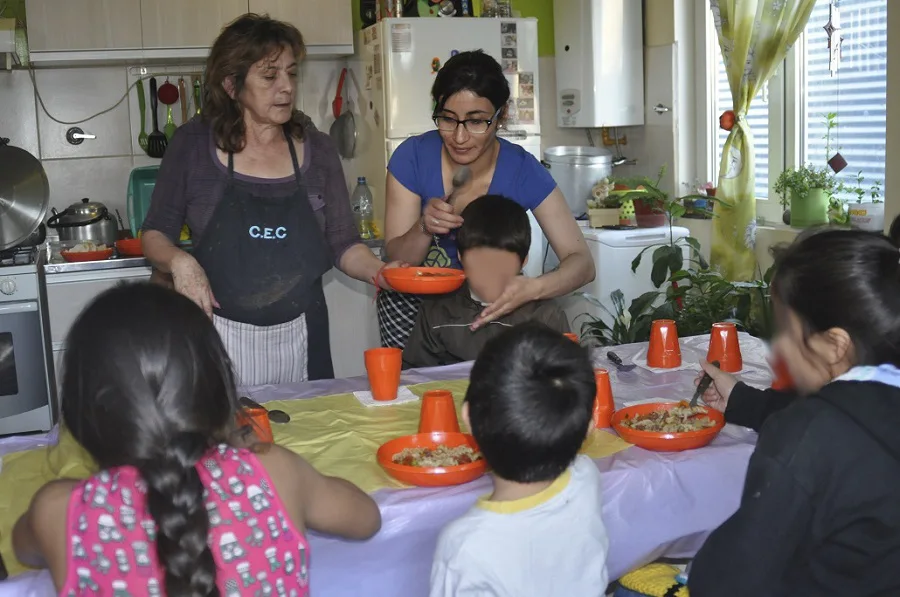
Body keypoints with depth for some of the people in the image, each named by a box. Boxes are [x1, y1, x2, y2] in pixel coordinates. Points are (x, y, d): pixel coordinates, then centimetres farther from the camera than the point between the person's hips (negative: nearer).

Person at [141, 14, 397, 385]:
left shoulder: (316, 149, 2)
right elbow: (155, 234, 4)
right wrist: (179, 260, -16)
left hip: (299, 338, 2)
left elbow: (343, 245, 4)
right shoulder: (193, 145, -3)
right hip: (219, 338, -2)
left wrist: (380, 271, -15)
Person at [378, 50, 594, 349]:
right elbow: (395, 258, -12)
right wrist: (424, 229, -35)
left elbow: (582, 262, -19)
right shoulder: (412, 157, -17)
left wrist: (533, 288, -40)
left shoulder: (522, 170, -17)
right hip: (415, 305, 0)